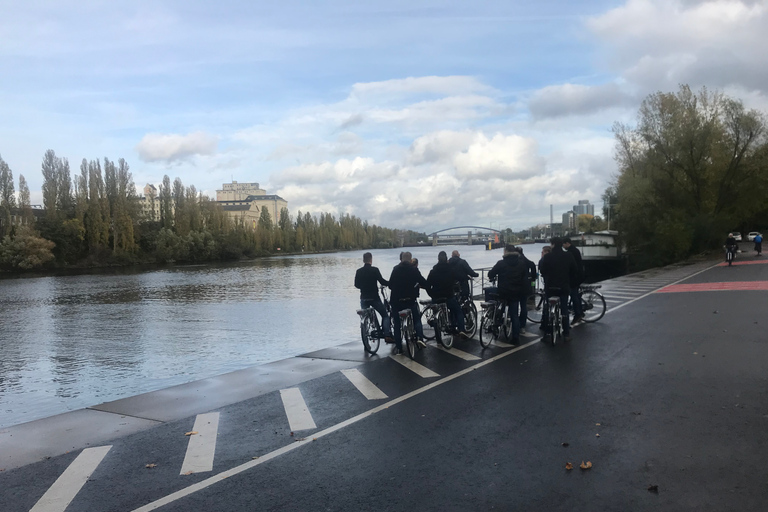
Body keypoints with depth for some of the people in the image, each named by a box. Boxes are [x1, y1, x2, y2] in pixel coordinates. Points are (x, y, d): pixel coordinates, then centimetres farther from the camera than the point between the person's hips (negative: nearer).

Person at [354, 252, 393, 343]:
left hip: (364, 298, 4)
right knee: (385, 315, 7)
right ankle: (387, 335, -4)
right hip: (374, 297, -4)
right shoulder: (374, 270, -10)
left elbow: (356, 285, 6)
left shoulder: (359, 271, 1)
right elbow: (382, 281, -15)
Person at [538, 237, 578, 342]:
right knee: (564, 310, 7)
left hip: (550, 286, -2)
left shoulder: (547, 256, -10)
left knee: (547, 309, 8)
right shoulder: (568, 256, -1)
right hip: (564, 287, 2)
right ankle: (566, 334, 6)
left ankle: (548, 332, 7)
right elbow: (574, 271, 5)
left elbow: (542, 270, -5)